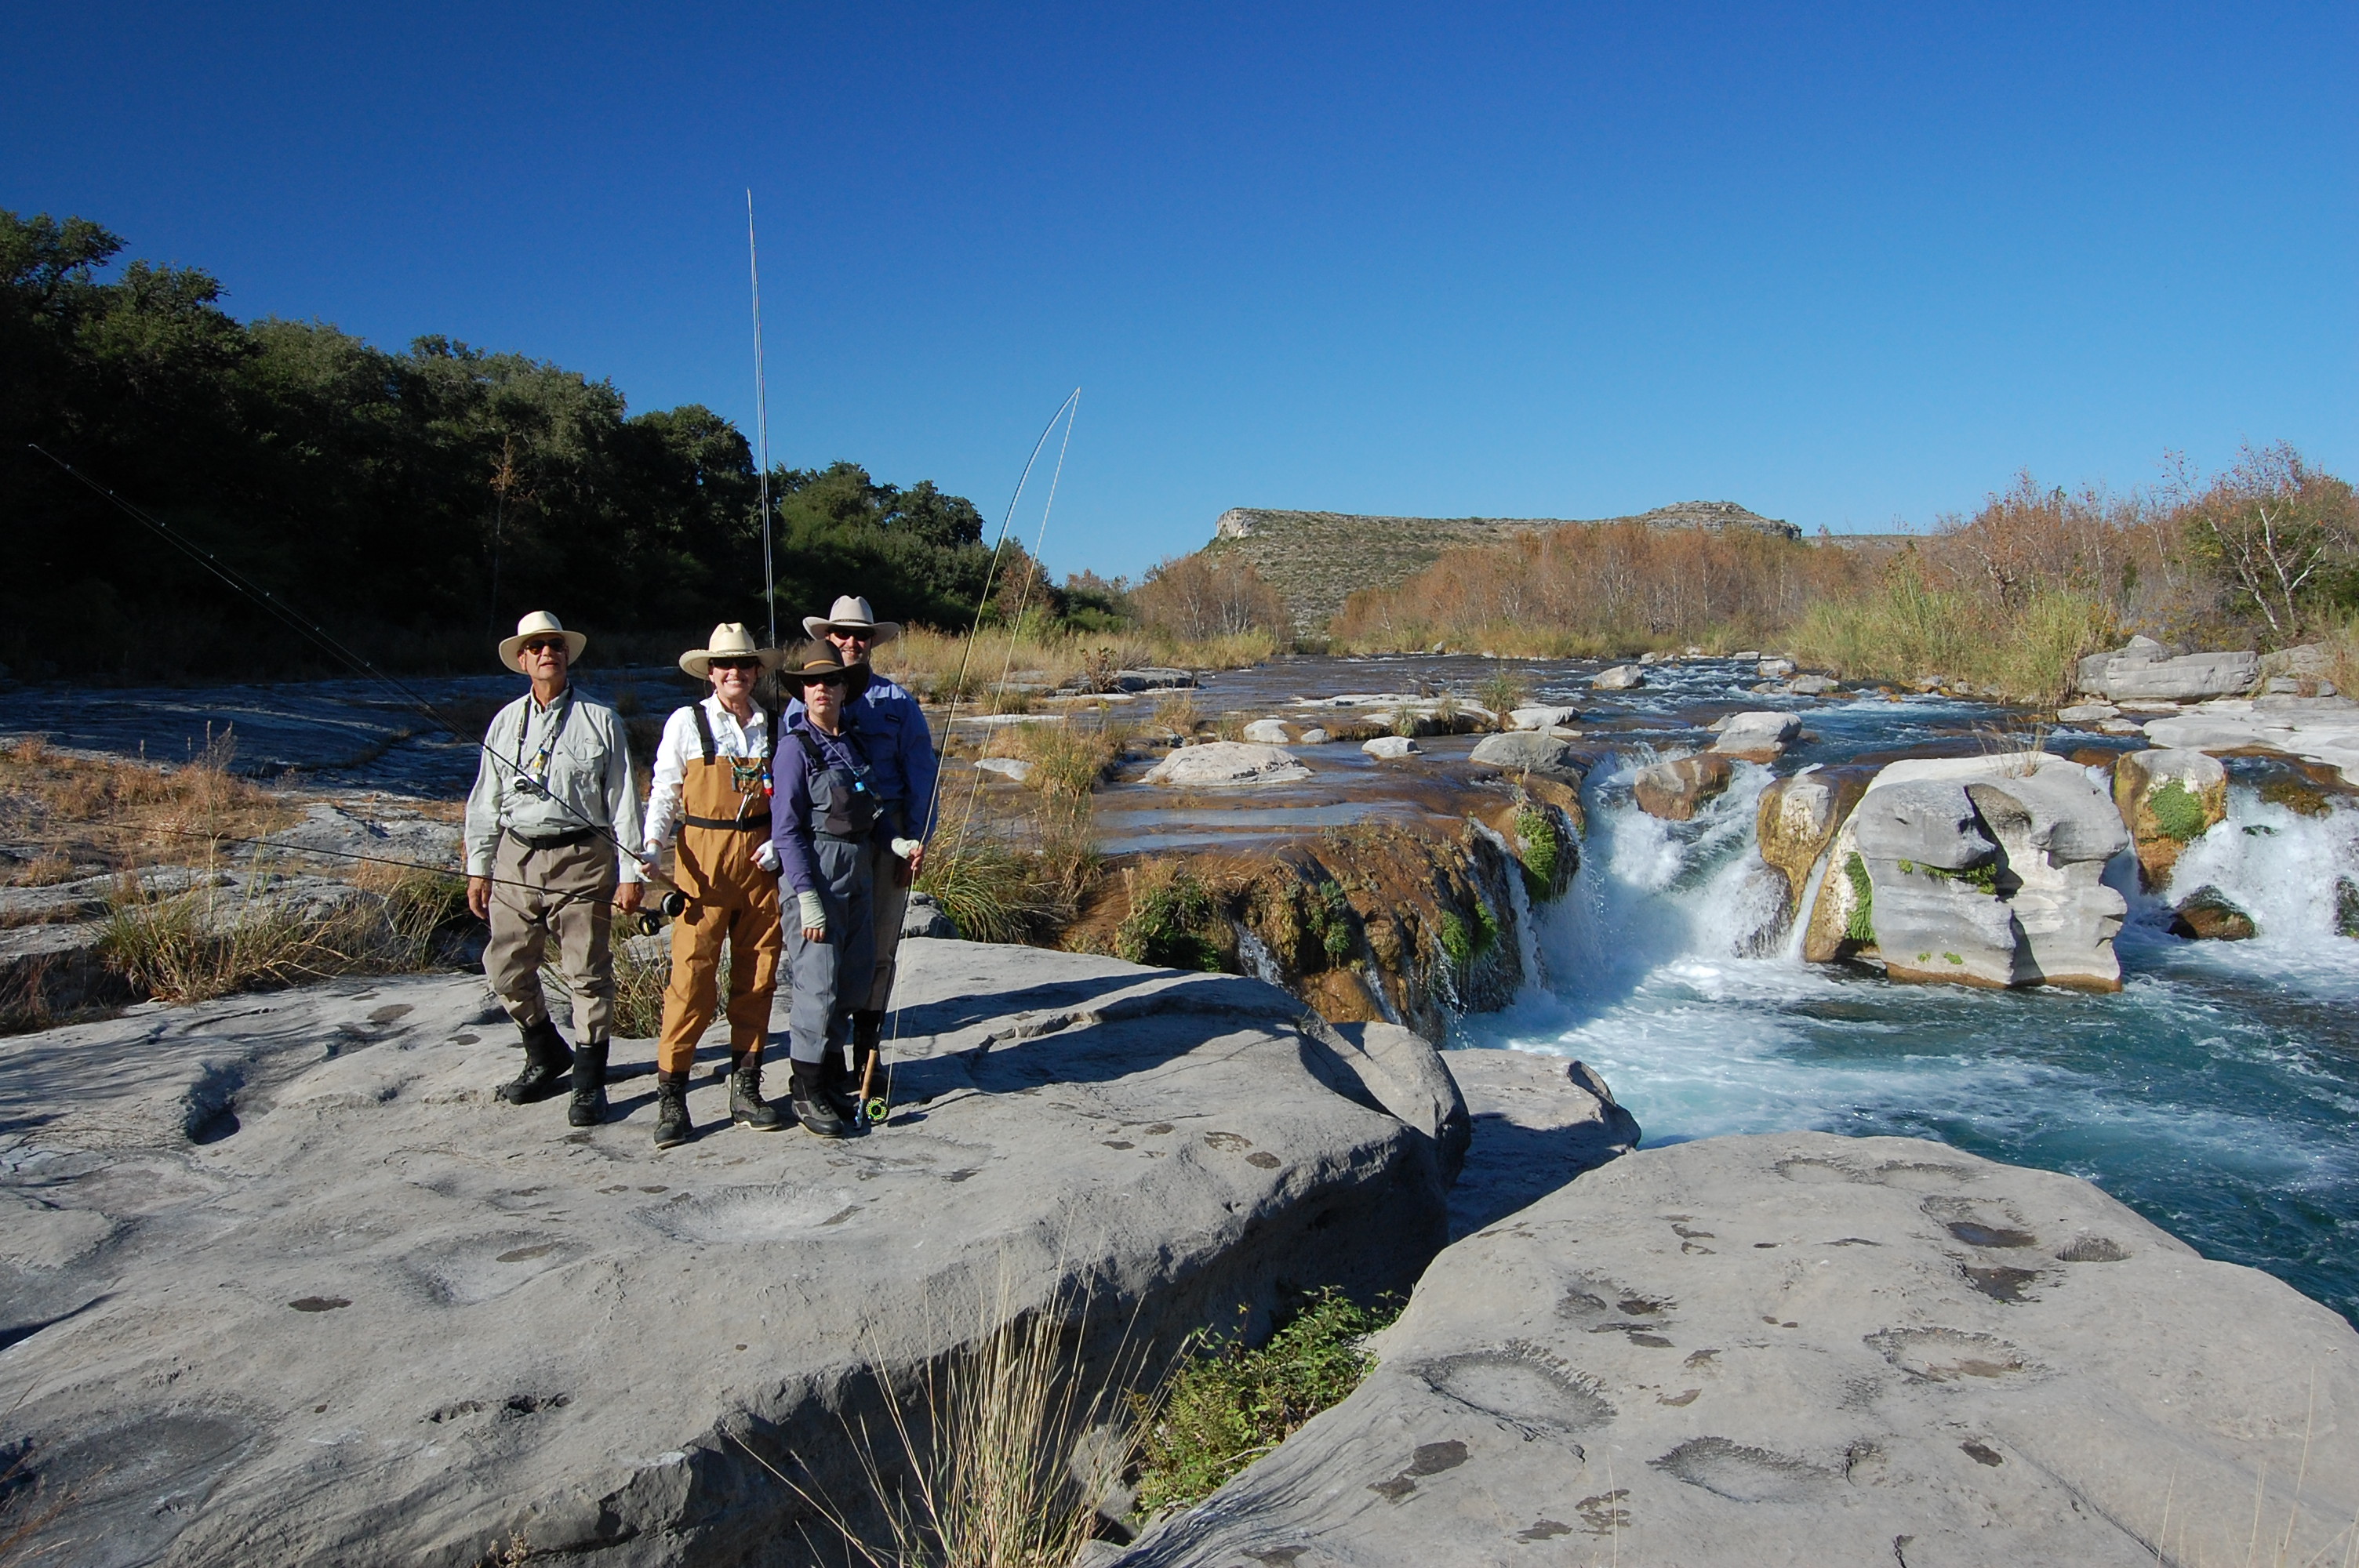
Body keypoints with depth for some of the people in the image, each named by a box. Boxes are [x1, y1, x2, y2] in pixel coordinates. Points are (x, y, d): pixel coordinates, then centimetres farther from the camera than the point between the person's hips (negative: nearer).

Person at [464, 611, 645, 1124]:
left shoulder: (599, 720, 2)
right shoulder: (505, 722, 12)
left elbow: (623, 799, 0)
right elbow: (485, 800, 16)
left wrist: (630, 872, -4)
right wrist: (478, 867, 11)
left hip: (581, 859, -4)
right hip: (516, 857, 4)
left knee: (588, 973, -1)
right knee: (506, 970, 7)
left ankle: (589, 1082, 11)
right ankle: (547, 1057, 30)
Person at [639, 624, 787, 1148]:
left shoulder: (775, 727, 9)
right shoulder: (686, 723, 2)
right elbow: (663, 793, 2)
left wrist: (780, 844, -1)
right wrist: (653, 845, -13)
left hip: (760, 863, 3)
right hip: (703, 862, -3)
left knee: (757, 978, 6)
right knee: (692, 977, -7)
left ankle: (745, 1089, 17)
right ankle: (670, 1096, 2)